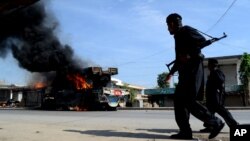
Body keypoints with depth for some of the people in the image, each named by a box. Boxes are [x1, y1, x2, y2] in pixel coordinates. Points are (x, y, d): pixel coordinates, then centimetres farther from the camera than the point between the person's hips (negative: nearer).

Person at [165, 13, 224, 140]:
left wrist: (190, 55, -22)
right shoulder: (179, 37, 26)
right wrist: (171, 72, 31)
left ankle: (215, 122, -5)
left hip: (193, 70, -10)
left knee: (189, 101, -15)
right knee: (179, 99, 1)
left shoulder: (186, 31, -1)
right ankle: (185, 131, 0)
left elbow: (202, 41, -16)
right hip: (185, 72, 10)